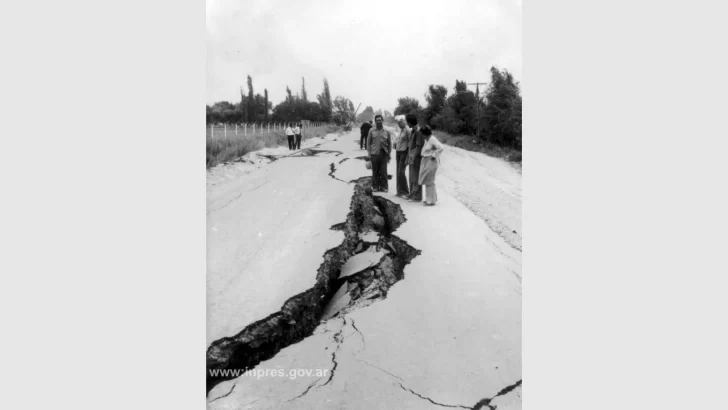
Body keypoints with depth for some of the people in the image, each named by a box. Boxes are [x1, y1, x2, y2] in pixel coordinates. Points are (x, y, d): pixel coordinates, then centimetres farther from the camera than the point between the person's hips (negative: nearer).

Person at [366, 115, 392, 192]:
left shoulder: (387, 132, 5)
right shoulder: (371, 131, 4)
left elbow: (389, 144, 10)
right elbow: (368, 142, 6)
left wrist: (389, 154, 6)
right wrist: (369, 153, 0)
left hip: (384, 154, 0)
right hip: (374, 154, 0)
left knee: (383, 172, -1)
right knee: (375, 172, 4)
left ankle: (384, 187, 9)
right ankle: (375, 187, 14)